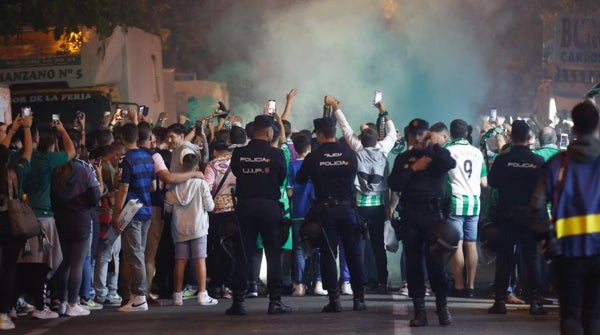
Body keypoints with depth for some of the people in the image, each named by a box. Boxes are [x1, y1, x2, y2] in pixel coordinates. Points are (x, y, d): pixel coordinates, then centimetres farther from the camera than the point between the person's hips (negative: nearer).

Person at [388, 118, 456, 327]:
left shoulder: (438, 154, 8)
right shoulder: (403, 158, 13)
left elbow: (451, 164, -15)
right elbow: (394, 184, 0)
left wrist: (434, 146, -13)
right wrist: (412, 168, -7)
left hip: (433, 213, -2)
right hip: (410, 215, 3)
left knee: (435, 261, -8)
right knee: (413, 262, 1)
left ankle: (442, 306, -1)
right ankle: (419, 309, 4)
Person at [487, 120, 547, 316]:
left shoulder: (502, 160, -9)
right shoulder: (538, 161, -8)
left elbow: (492, 182, 2)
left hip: (507, 213, 0)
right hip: (530, 213, 0)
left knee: (504, 256, 6)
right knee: (532, 256, 5)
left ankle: (500, 301, 5)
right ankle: (535, 301, 0)